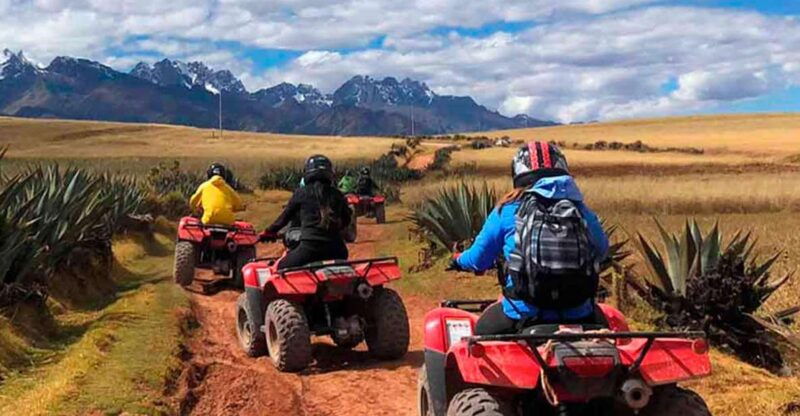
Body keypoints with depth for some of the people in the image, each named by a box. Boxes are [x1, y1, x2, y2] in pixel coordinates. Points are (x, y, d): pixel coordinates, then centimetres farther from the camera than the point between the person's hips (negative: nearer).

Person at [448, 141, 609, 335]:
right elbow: (601, 252, 20)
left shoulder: (508, 211, -1)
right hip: (578, 318, 2)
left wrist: (458, 261, 29)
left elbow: (479, 259, 6)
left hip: (524, 315, -2)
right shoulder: (582, 212, 4)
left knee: (481, 331, 25)